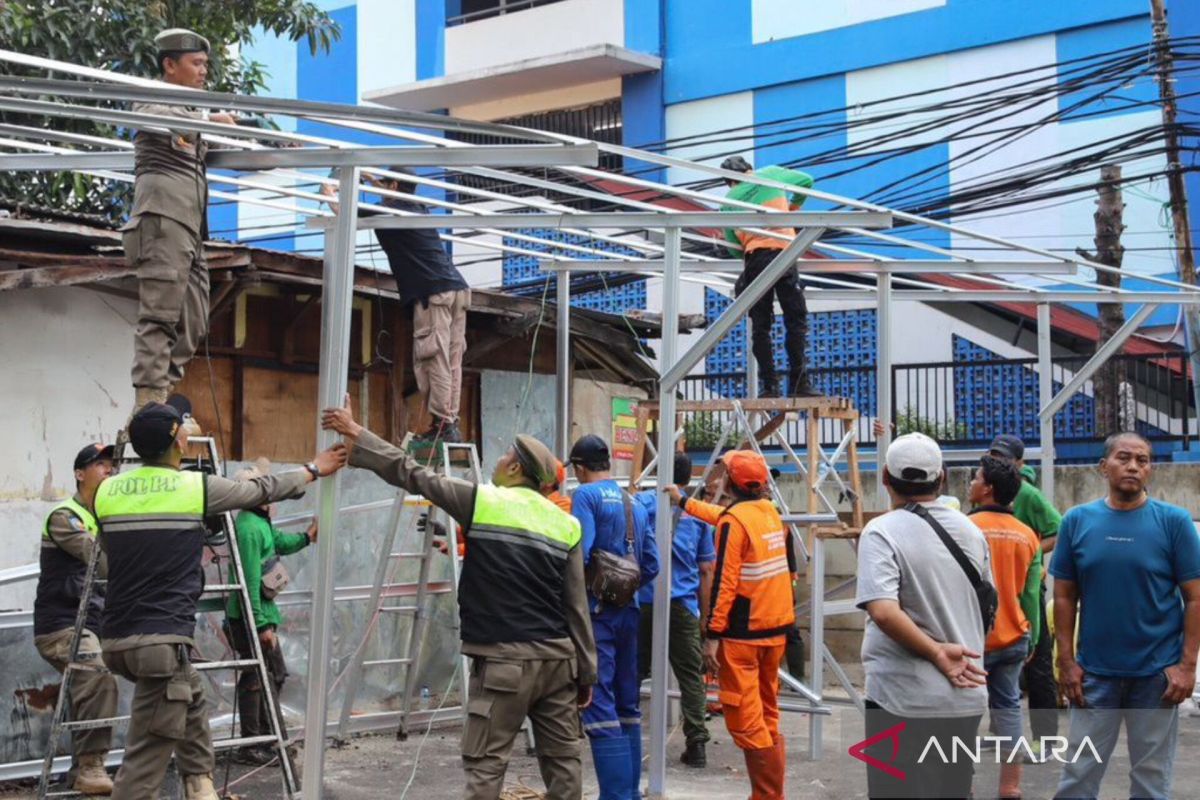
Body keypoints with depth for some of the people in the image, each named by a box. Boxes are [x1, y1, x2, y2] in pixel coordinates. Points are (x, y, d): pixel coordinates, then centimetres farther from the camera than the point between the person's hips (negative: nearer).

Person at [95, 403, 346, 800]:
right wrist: (313, 470, 28)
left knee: (191, 696, 29)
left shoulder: (105, 492, 7)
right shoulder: (196, 487, -5)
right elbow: (261, 490, 11)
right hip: (161, 639, -6)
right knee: (145, 760, -4)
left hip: (116, 638, 7)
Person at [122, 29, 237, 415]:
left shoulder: (190, 114, 29)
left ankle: (161, 400, 3)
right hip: (164, 216, -9)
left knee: (192, 324, 3)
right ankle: (148, 405, -21)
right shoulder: (153, 97, 6)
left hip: (191, 227, 9)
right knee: (159, 316, -16)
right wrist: (207, 119, -16)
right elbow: (151, 119, -18)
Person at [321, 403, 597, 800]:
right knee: (563, 757, 11)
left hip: (506, 659, -5)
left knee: (485, 762, -1)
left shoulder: (482, 502, -4)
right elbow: (577, 607, 8)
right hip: (558, 656, 5)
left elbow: (413, 474, 2)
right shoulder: (566, 524, 7)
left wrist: (357, 434, 11)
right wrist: (587, 673, 14)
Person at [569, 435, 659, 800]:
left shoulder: (587, 495, -7)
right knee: (627, 705, 14)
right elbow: (651, 565, 10)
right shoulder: (635, 504, 14)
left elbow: (579, 555, -18)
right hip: (628, 611, 7)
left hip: (596, 610, -7)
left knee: (600, 708, -7)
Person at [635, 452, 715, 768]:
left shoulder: (644, 501, 2)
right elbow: (706, 571, 10)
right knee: (691, 676, 6)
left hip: (644, 601, -1)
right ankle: (696, 744, 0)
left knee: (633, 672, 7)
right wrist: (704, 615, 15)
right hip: (684, 605, 1)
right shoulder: (699, 514, 9)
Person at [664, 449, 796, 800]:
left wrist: (712, 635, -14)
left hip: (743, 634, -8)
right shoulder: (772, 512, 11)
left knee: (744, 719, -5)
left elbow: (724, 583, -16)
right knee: (767, 718, 15)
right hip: (776, 628, 8)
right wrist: (684, 502, 42)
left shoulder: (734, 520, -12)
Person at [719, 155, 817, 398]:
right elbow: (807, 181, 28)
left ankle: (769, 385, 0)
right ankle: (799, 384, -4)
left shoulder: (729, 199, 16)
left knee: (760, 326, 6)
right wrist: (794, 206, 42)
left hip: (754, 258, 1)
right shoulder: (771, 174, 15)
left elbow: (731, 241, 13)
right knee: (796, 321, 2)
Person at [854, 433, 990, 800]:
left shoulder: (883, 532, -13)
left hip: (905, 698, -6)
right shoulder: (970, 530, 8)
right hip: (965, 695, 6)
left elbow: (883, 612, -25)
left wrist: (935, 652, -17)